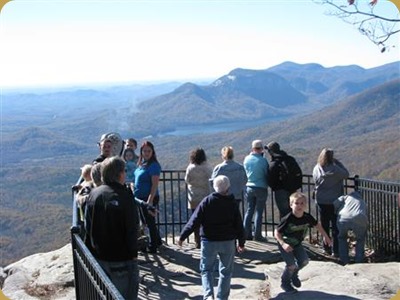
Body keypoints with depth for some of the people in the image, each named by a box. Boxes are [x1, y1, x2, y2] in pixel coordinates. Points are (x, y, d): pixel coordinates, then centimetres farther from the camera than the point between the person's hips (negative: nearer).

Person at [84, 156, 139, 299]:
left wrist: (92, 249, 15)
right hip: (122, 259, -6)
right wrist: (133, 253, -6)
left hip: (98, 256, 6)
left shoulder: (93, 194, -2)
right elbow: (131, 229, -17)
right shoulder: (124, 197, -18)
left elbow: (87, 226, 5)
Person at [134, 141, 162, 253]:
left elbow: (154, 185, -20)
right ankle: (157, 242, 35)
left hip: (149, 198, -8)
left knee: (150, 221, 1)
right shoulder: (141, 164, 9)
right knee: (149, 222, 19)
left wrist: (150, 201, -24)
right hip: (140, 197, 8)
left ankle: (153, 247, 12)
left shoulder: (154, 165, -16)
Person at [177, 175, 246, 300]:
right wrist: (241, 242, 13)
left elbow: (194, 221, -11)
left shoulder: (206, 201, -8)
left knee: (206, 269, 12)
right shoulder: (232, 203, -3)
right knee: (226, 271, 15)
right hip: (228, 242, 1)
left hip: (209, 241, -1)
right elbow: (239, 225, 1)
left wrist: (182, 236, -5)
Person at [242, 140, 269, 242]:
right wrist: (266, 184, 12)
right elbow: (267, 174, -4)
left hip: (249, 187, 4)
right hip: (261, 188, -4)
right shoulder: (263, 160, -14)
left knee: (249, 210, 13)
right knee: (259, 212, 3)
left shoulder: (246, 159, -1)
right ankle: (257, 235, 4)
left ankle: (247, 233, 13)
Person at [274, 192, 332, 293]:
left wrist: (326, 237, 9)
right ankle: (285, 283, 17)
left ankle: (294, 274, 35)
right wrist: (283, 244, -38)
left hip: (297, 243, 6)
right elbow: (276, 232, -25)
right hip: (285, 245, -6)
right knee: (291, 265, -11)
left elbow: (317, 225, 4)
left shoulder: (307, 217, -16)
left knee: (304, 261, 3)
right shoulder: (287, 219, -31)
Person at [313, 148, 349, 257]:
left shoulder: (316, 169, -5)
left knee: (324, 226, 15)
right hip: (334, 201, -4)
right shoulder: (334, 169, -20)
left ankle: (326, 248, 22)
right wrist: (338, 162, -6)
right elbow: (346, 174, -6)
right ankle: (336, 251, 6)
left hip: (321, 201, 4)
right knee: (336, 226, 5)